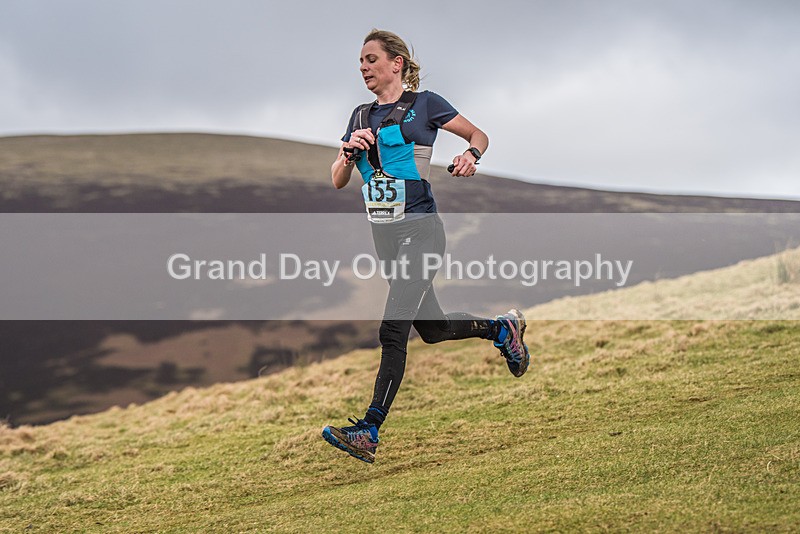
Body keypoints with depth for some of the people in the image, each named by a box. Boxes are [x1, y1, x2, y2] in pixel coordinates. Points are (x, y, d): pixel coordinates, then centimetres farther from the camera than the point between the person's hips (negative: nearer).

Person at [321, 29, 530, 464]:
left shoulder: (424, 104, -3)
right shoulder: (361, 117, 13)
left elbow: (478, 135, 5)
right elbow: (337, 181, 12)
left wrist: (470, 156, -17)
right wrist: (350, 151, -8)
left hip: (420, 231, -7)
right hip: (384, 235, 7)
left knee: (392, 331, -15)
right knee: (432, 329, 18)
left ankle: (367, 434, -18)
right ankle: (502, 329, 43)